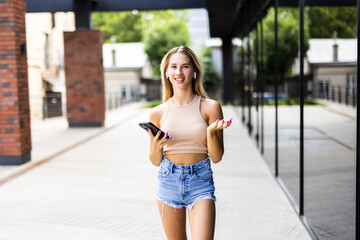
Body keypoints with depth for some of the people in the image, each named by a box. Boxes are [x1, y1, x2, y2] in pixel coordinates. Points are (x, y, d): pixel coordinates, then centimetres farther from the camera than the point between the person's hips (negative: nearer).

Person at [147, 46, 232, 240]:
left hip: (200, 182, -2)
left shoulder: (210, 107, -5)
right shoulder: (158, 113, 0)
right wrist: (156, 147, -13)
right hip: (168, 181, 2)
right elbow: (155, 161, 8)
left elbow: (216, 157, -2)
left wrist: (211, 131, -19)